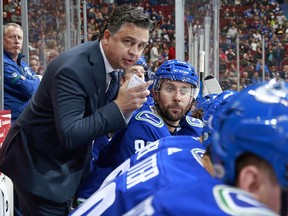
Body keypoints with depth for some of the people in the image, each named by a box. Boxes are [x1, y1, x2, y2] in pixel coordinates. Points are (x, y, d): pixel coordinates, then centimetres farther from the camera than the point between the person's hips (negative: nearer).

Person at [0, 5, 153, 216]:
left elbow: (105, 114, 6)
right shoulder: (73, 69, -28)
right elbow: (69, 136, -33)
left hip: (69, 163, 8)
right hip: (38, 164, -8)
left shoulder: (112, 62, -2)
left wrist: (128, 97, -12)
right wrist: (119, 107, -34)